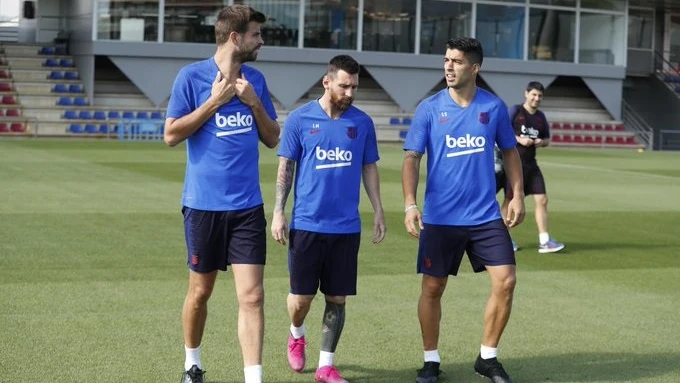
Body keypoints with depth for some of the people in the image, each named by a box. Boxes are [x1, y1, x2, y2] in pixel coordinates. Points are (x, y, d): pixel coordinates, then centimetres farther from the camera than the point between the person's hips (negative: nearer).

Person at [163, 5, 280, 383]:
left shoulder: (255, 79, 8)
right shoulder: (192, 76, -6)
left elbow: (273, 138, 11)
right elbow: (172, 135, -9)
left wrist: (254, 103, -5)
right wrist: (215, 101, -14)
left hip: (248, 205, 3)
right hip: (205, 203, -3)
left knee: (252, 296, -5)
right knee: (200, 292, 11)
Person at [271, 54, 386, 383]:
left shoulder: (362, 122, 4)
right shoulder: (300, 119, -2)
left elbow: (369, 168, 12)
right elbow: (285, 168, 1)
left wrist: (378, 210, 6)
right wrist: (278, 212, -4)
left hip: (346, 226, 2)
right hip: (306, 223, -2)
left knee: (337, 298, 4)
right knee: (302, 295, 2)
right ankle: (296, 334, 35)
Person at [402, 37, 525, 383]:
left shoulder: (494, 107, 1)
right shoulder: (429, 108, -4)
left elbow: (509, 152, 13)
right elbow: (412, 158, -5)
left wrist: (517, 196, 5)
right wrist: (410, 204, -17)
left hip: (486, 216, 1)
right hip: (439, 218, -1)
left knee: (505, 281, -5)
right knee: (432, 288, 4)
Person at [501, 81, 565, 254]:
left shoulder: (540, 117, 12)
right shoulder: (515, 111, -6)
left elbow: (547, 139, 21)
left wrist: (542, 142, -2)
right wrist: (519, 139, -19)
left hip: (531, 164, 6)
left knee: (542, 200, -2)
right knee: (509, 200, 2)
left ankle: (544, 241, -1)